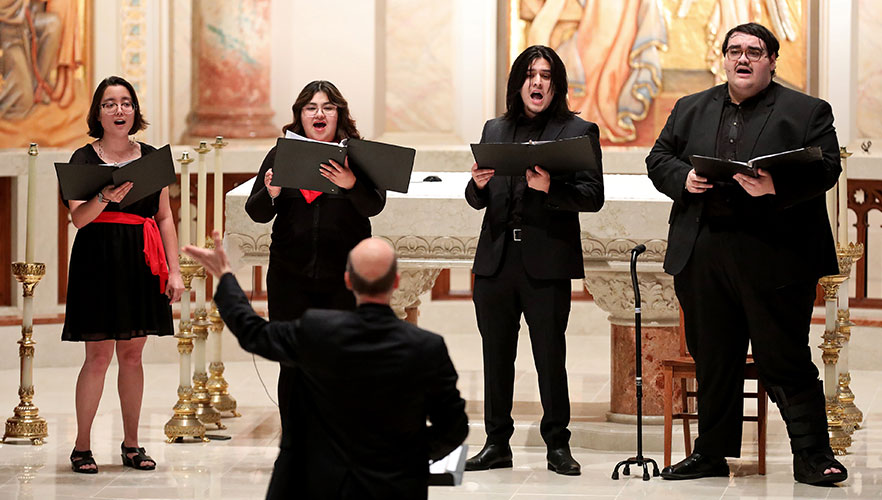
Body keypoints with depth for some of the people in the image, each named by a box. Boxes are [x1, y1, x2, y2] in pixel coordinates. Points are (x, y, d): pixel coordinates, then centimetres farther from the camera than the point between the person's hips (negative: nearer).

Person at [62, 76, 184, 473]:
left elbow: (165, 217, 11)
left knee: (132, 354, 6)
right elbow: (79, 217, -12)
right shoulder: (84, 159, -1)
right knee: (98, 356, -5)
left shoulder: (152, 157, 10)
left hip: (141, 262, 3)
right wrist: (106, 196, -31)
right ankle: (82, 446, 4)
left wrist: (174, 270, 5)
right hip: (98, 260, -3)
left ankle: (131, 444, 14)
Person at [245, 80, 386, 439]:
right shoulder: (280, 155, 8)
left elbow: (374, 205, -9)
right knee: (293, 365, 1)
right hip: (290, 277, 1)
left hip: (344, 277, -1)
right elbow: (256, 213, 6)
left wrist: (351, 184, -29)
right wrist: (270, 194, -16)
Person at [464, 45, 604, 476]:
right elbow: (478, 201, 17)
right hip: (496, 259, 4)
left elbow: (593, 196, -5)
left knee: (550, 356, -3)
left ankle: (557, 445, 7)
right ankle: (497, 444, 15)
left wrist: (549, 187, -21)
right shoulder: (495, 131, 16)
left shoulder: (579, 131, 4)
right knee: (496, 355, 7)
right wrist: (478, 185, -7)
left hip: (546, 261, -4)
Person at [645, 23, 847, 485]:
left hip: (774, 257, -4)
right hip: (702, 256, 4)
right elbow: (658, 159, 16)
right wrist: (683, 179, -5)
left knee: (785, 360, -3)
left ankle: (812, 456, 3)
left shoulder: (807, 112, 5)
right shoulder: (691, 110, 18)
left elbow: (824, 170, -6)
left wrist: (777, 187, -23)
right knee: (712, 360, 10)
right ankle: (711, 453, 19)